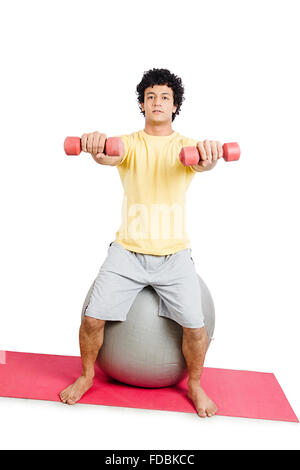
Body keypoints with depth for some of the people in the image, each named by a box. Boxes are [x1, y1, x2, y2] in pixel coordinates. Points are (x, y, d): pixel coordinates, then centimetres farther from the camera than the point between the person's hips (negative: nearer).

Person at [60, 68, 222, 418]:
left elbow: (200, 162, -21)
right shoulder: (129, 143, 4)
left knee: (194, 324, -12)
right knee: (93, 317, -8)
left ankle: (194, 385, 19)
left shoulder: (187, 146, 3)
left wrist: (207, 158, -47)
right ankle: (87, 376, 22)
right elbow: (111, 155, -20)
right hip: (127, 250, 1)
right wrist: (98, 149, -45)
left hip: (174, 254, 0)